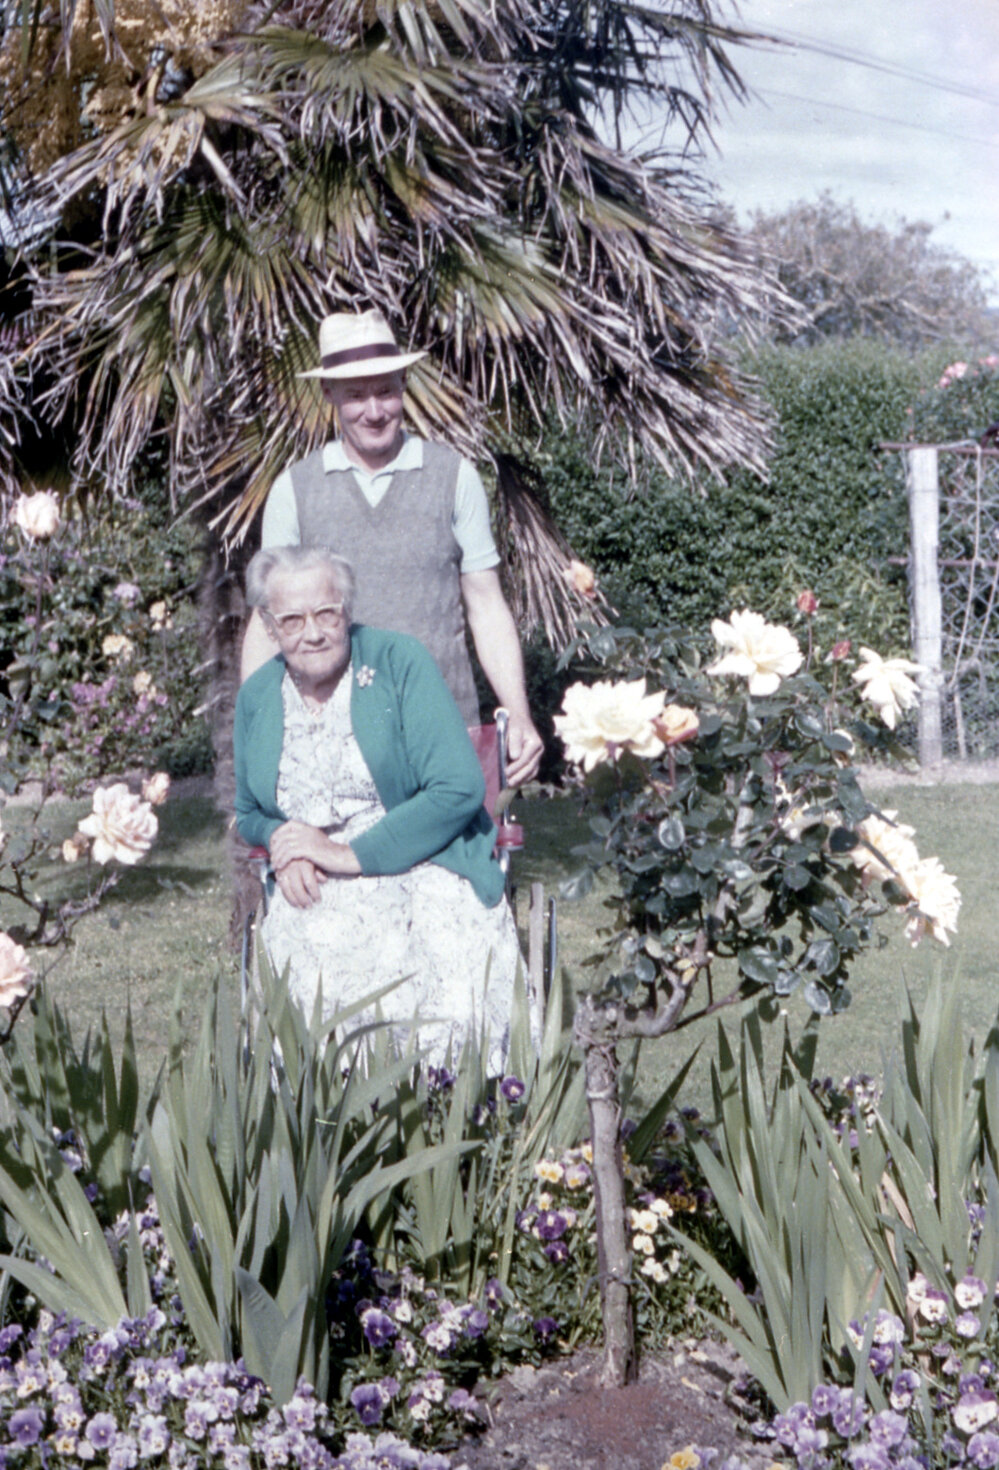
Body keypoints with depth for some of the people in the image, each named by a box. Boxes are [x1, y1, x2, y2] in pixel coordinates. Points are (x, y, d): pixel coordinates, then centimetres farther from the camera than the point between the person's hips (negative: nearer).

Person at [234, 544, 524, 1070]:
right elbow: (248, 813, 25)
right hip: (315, 895, 4)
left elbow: (459, 789, -11)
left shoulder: (400, 662, -4)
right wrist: (279, 839, -1)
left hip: (422, 872, -3)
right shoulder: (257, 697, 11)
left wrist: (350, 855, -13)